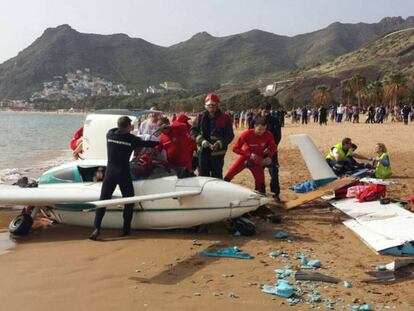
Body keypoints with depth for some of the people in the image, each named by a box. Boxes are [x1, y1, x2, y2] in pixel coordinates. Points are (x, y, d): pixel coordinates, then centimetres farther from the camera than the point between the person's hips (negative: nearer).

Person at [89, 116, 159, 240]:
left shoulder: (110, 134, 3)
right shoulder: (131, 138, -5)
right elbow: (146, 144, 10)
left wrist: (128, 130, 34)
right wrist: (159, 142, 26)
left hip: (109, 172, 3)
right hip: (123, 173, -3)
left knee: (103, 200, 3)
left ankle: (96, 228, -10)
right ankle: (126, 229, 14)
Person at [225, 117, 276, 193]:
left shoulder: (268, 135, -18)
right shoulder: (247, 134, -25)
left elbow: (273, 147, 2)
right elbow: (235, 148, -21)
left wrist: (269, 156, -17)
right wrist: (249, 155, -30)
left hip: (257, 161, 2)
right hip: (244, 158, -1)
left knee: (260, 183, -2)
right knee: (227, 178, -9)